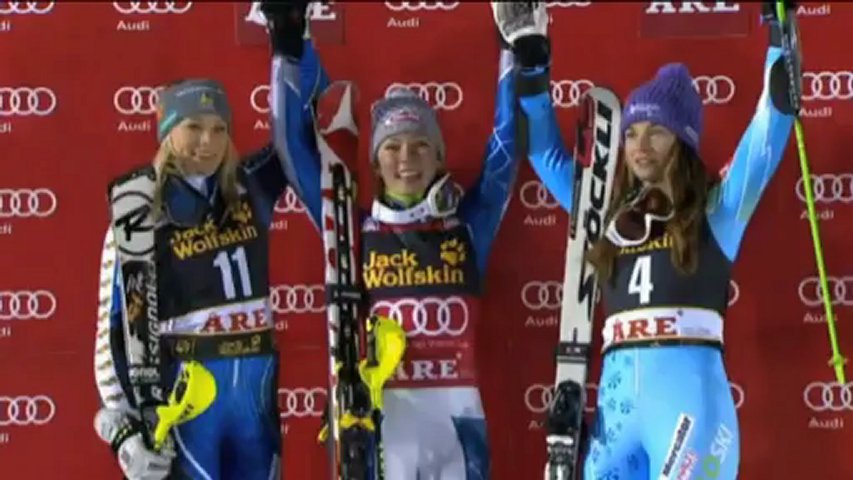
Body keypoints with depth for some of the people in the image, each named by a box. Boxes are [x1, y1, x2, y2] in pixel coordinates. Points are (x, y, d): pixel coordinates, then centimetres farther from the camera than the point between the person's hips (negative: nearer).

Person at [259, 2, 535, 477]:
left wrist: (516, 46, 3)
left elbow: (506, 143, 7)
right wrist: (290, 51, 3)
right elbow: (297, 148, 7)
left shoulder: (468, 224, 8)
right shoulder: (357, 232, 7)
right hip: (378, 412, -1)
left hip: (455, 410, 1)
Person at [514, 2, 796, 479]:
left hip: (690, 393, -5)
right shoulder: (611, 214, 17)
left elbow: (769, 129, 0)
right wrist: (531, 64, 24)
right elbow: (546, 152, 26)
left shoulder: (716, 208, 5)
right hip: (616, 399, 5)